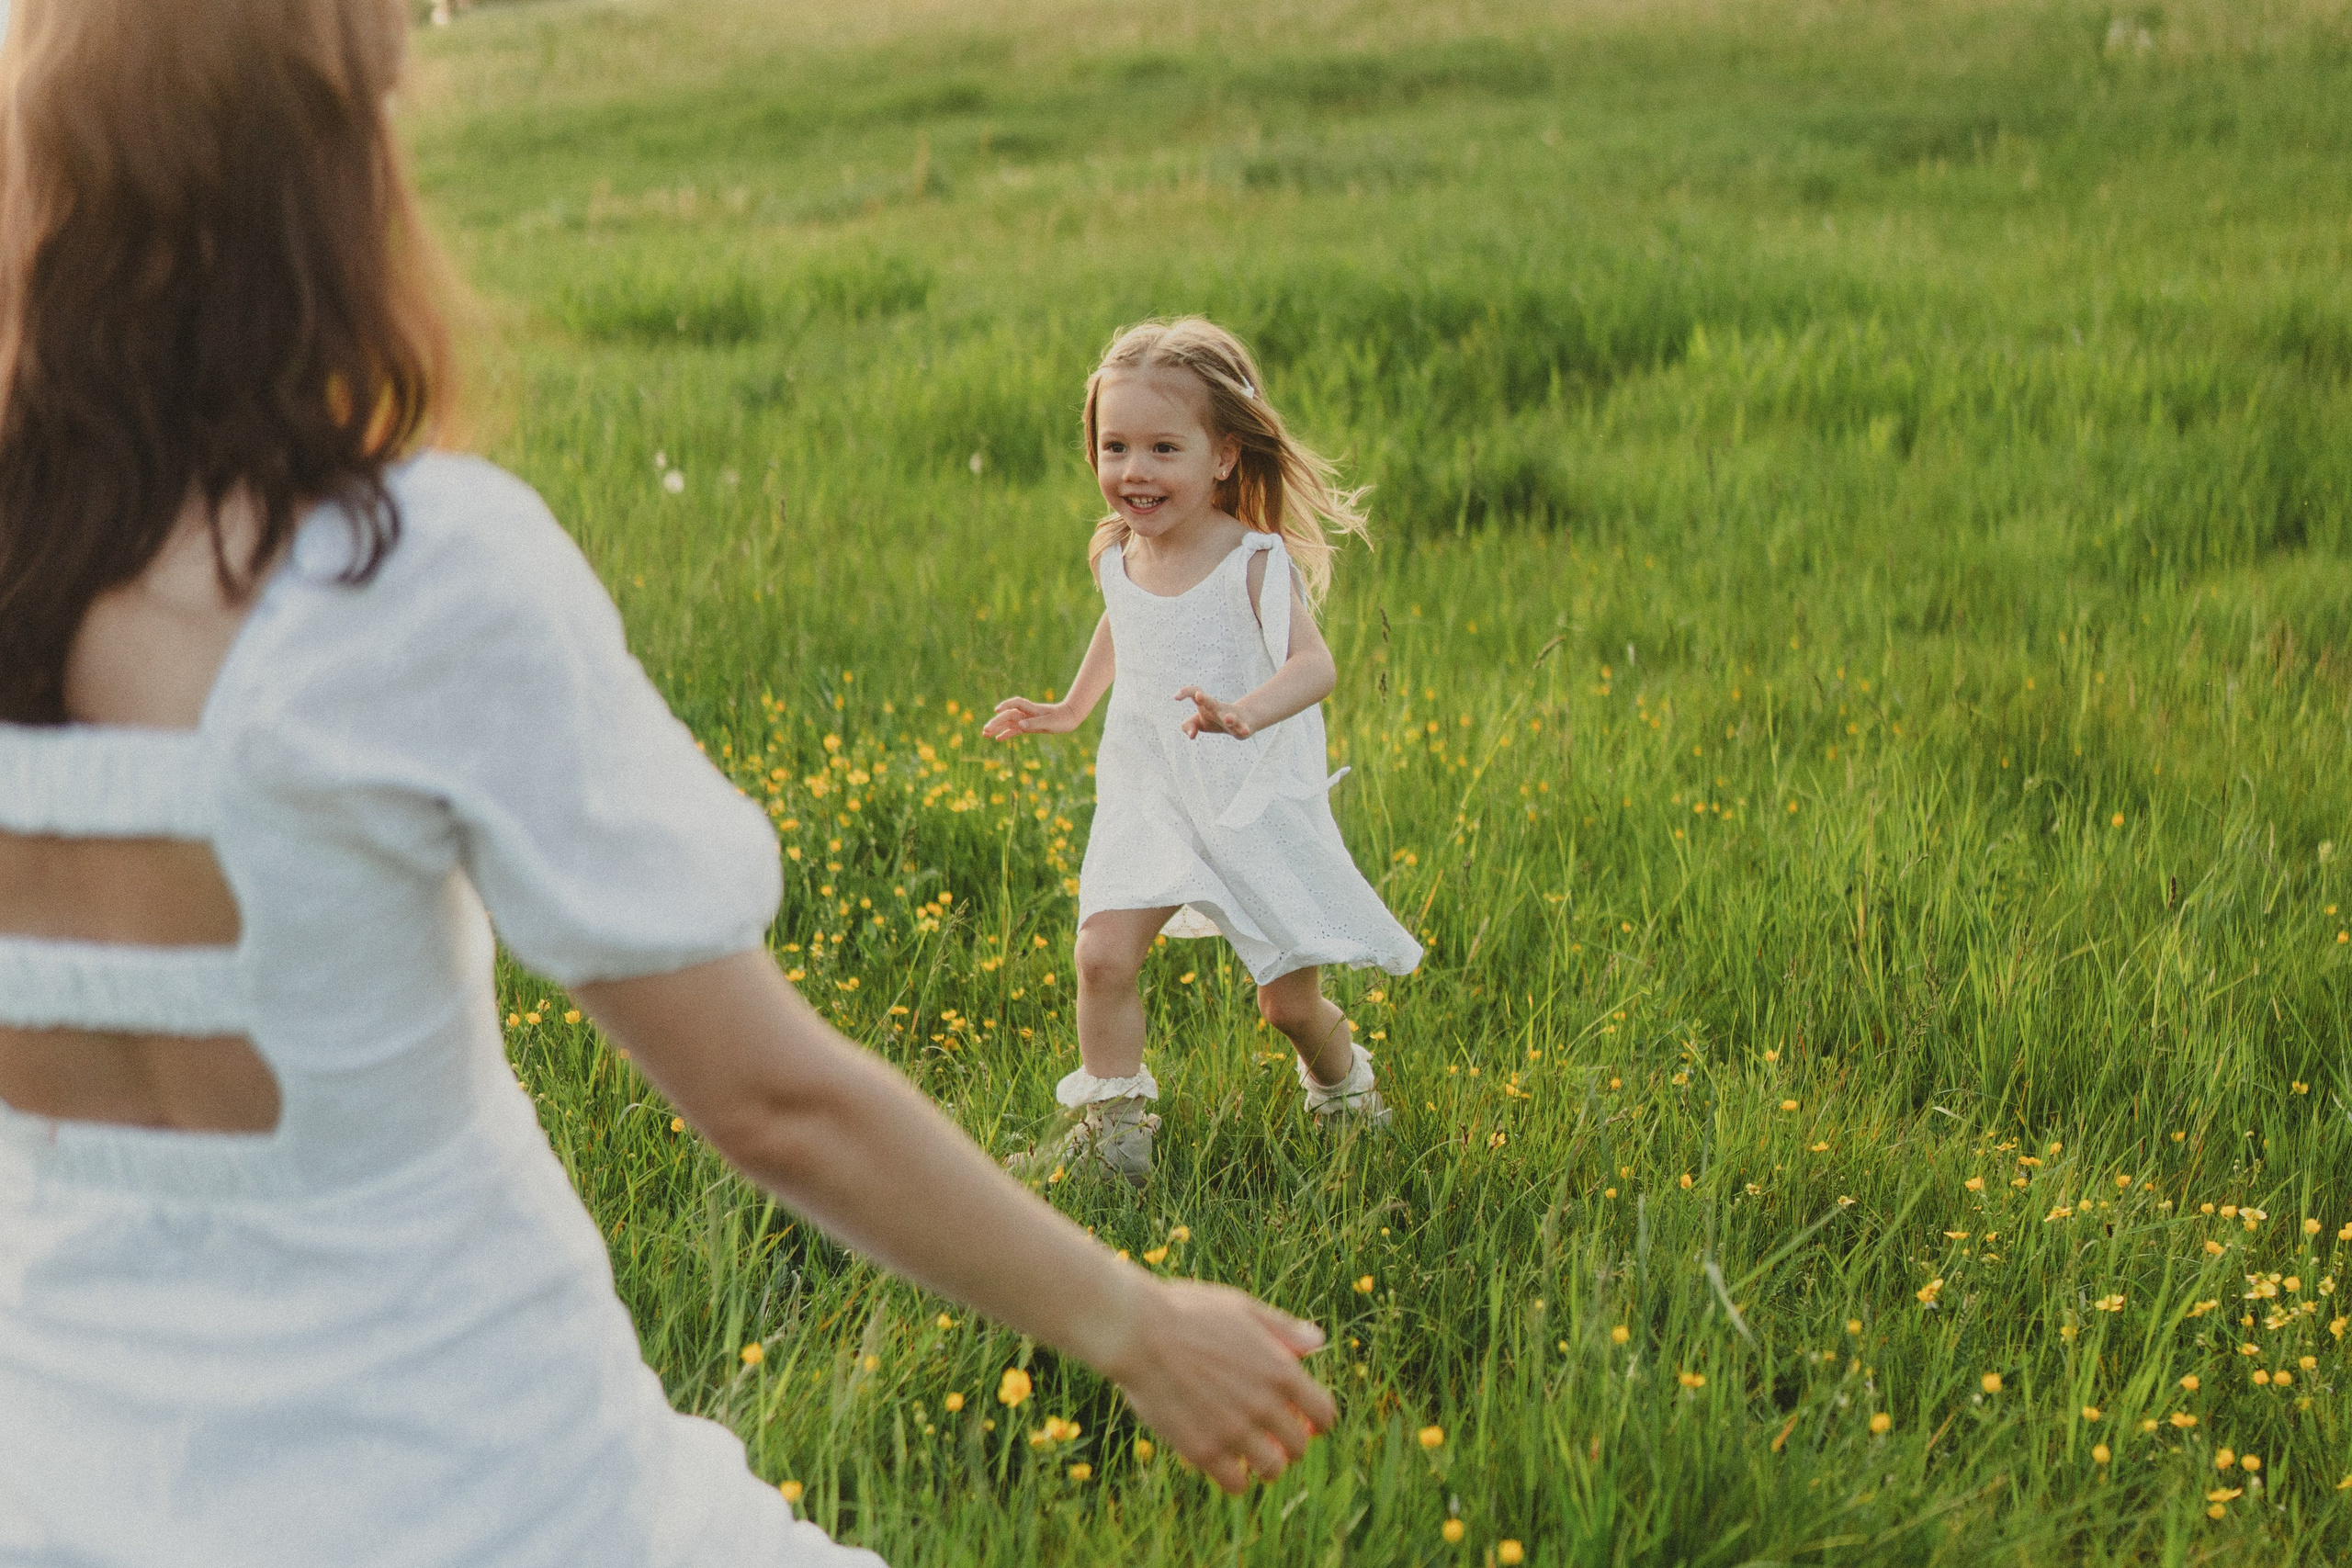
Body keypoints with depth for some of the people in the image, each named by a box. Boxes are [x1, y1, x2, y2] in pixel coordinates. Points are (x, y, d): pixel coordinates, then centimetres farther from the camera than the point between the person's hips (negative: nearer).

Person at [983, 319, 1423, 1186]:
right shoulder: (1116, 557, 0)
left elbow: (1314, 666, -33)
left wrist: (1247, 710, -52)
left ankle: (1339, 1074, 39)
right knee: (1103, 954, -17)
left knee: (1289, 1000, 6)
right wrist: (1070, 708, 31)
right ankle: (1109, 1130, -3)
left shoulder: (1256, 562, -18)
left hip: (1255, 803, -4)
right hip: (1148, 798, 4)